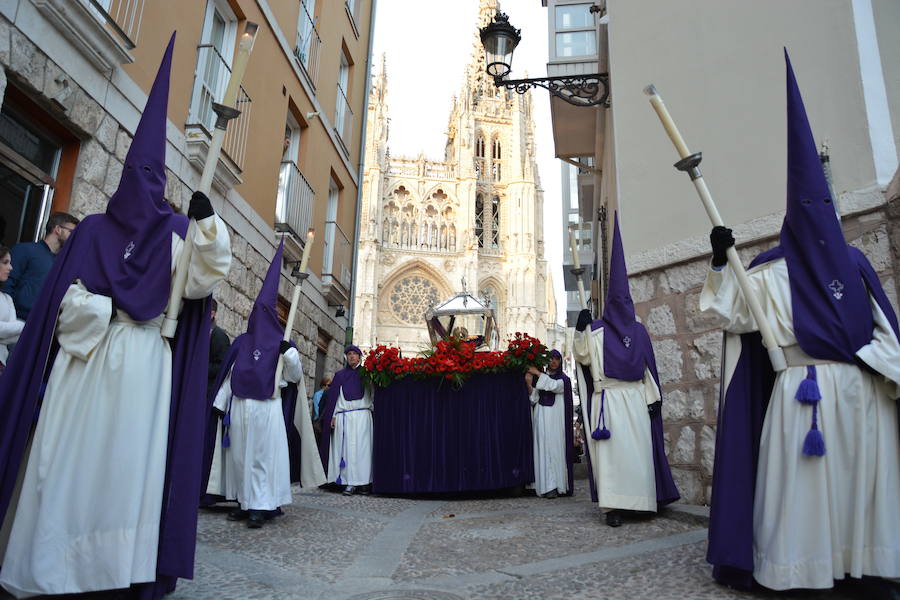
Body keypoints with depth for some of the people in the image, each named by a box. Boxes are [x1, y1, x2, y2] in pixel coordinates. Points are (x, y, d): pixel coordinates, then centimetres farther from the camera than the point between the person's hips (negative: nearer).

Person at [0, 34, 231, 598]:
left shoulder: (176, 232, 9)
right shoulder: (94, 230, 8)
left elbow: (205, 275, -8)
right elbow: (65, 295, 2)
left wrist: (208, 224, -20)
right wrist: (114, 309, -11)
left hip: (149, 363, 1)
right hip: (89, 357, 0)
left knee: (135, 457, -1)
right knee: (74, 454, 2)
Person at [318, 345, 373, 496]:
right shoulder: (340, 375, 16)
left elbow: (373, 393, 8)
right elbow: (334, 396, 11)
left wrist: (372, 410, -4)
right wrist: (333, 416, 2)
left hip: (362, 415, -1)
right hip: (344, 416, 1)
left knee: (362, 447, -6)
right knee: (347, 448, -4)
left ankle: (364, 482, -4)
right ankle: (350, 483, -3)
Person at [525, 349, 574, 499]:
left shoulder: (563, 379, 8)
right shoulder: (540, 378, 13)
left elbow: (554, 386, -15)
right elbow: (534, 399, 5)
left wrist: (538, 373, -12)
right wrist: (529, 384, -10)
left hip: (556, 420, -2)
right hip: (541, 418, 2)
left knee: (556, 449, -5)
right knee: (543, 450, -3)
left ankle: (559, 485, 0)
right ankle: (548, 486, -3)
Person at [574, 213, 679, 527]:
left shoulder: (638, 330, 13)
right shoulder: (596, 330, 3)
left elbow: (648, 364, 11)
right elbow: (583, 356, -4)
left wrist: (653, 396, 6)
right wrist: (580, 330, -17)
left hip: (636, 398, 4)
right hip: (607, 398, -3)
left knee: (639, 448, 5)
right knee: (610, 449, -7)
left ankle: (637, 498, 18)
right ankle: (612, 506, -5)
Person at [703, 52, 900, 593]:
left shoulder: (853, 263, 12)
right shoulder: (772, 271, -2)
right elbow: (734, 313, -9)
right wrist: (721, 264, -20)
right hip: (804, 393, -4)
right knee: (804, 484, -2)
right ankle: (800, 570, 7)